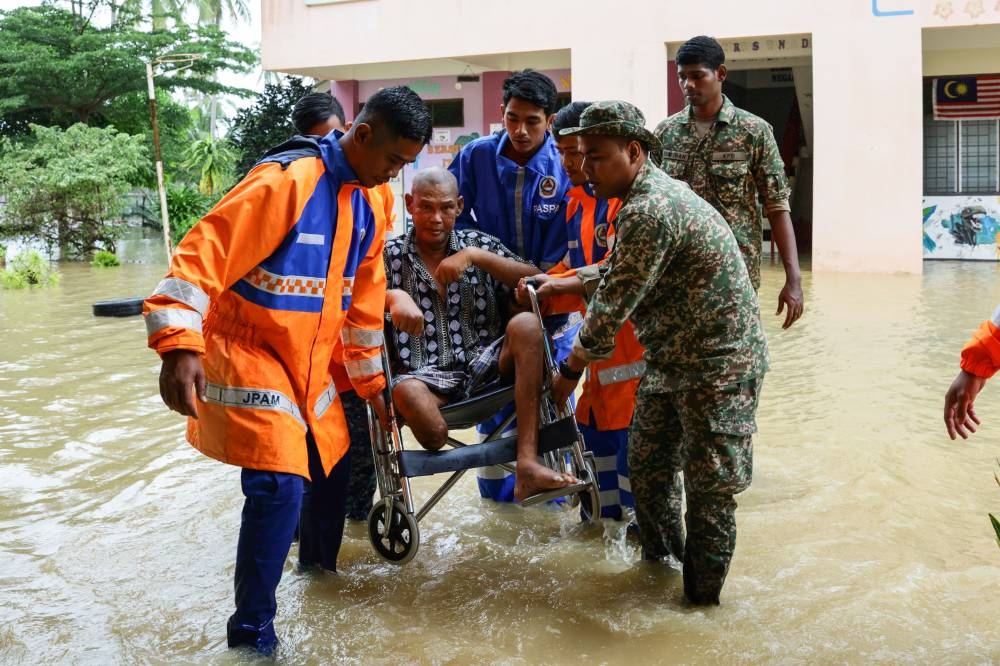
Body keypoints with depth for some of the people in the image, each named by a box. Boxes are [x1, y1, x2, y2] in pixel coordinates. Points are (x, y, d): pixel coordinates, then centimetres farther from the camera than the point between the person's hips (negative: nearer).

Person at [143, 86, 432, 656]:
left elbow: (363, 304, 12)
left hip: (310, 364, 8)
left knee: (330, 469, 19)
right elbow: (204, 253, -28)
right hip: (248, 357, -8)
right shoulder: (286, 181, -22)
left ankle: (320, 573, 44)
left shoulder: (369, 206, 4)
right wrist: (181, 344, -38)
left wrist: (371, 381, 15)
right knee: (280, 488, -16)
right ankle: (252, 632, 1)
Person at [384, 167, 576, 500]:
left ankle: (528, 465, -34)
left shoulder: (478, 243, 14)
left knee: (526, 324, -28)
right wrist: (394, 297, -26)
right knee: (407, 391, -39)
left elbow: (536, 281, 1)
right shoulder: (390, 255, 11)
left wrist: (475, 257, -10)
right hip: (428, 376, -3)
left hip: (486, 364, 3)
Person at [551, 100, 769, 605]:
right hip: (670, 363, 10)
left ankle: (700, 600, 15)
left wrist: (570, 370, -9)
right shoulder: (653, 192, 9)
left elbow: (612, 307, -21)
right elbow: (619, 275, 20)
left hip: (716, 365, -10)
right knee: (646, 468, 18)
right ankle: (660, 559, 38)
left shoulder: (649, 211, -25)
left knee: (709, 488, 1)